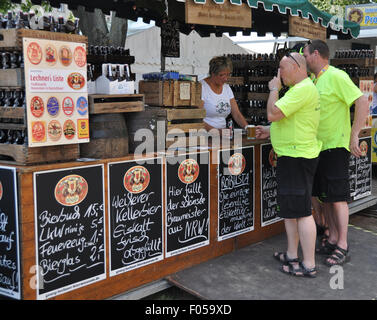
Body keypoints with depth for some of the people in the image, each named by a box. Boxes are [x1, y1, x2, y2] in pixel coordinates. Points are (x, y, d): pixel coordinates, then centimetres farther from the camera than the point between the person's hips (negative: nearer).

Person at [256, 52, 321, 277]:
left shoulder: (304, 89, -17)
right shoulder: (299, 88, 18)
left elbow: (273, 114, -23)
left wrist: (274, 89, -7)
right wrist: (271, 131, 18)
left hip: (298, 158, -11)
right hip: (292, 156, 11)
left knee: (301, 211, -7)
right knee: (289, 208, 17)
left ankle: (309, 265, -1)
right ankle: (292, 255, 28)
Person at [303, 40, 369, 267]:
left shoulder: (336, 76, -12)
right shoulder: (315, 80, 14)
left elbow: (363, 103, -19)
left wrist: (354, 136, -22)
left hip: (336, 146, -9)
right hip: (319, 146, 9)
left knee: (337, 197, -5)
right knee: (325, 196, 12)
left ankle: (343, 247, 1)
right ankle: (332, 239, 22)